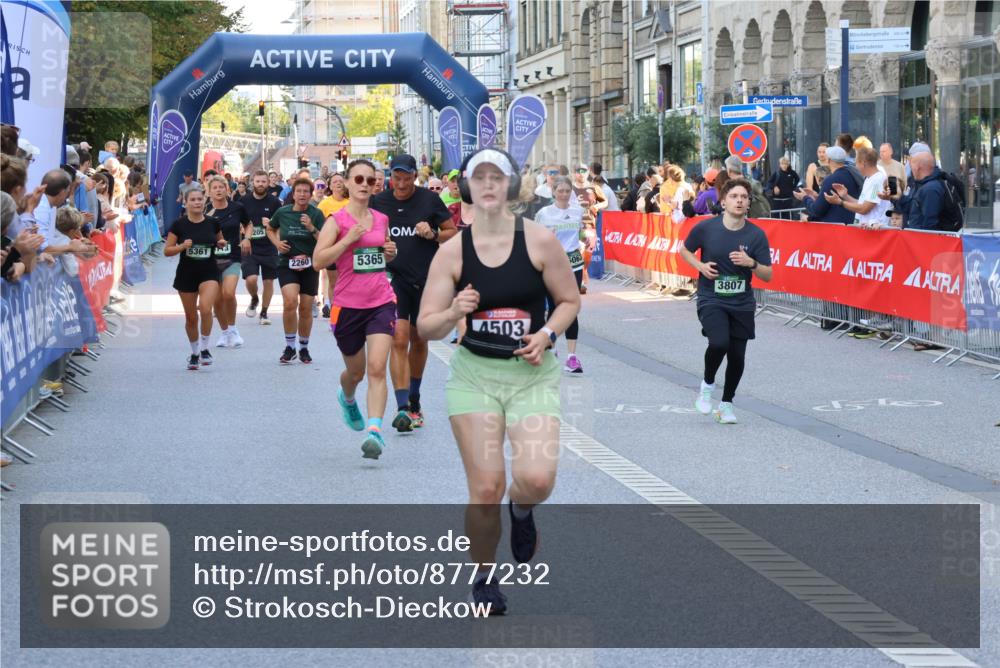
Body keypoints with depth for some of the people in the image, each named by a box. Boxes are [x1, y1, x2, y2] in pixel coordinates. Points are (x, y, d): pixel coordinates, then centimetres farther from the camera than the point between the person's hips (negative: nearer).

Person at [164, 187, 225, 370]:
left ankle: (204, 348, -6)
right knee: (191, 317, 9)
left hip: (209, 272, 0)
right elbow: (167, 251, -3)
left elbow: (220, 241, 18)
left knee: (205, 309, -23)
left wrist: (221, 243, -5)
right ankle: (194, 353, 28)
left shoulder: (212, 223, -1)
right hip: (186, 274, 0)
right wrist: (183, 246, -20)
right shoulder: (179, 225, -5)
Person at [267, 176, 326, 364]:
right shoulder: (283, 212, -1)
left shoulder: (316, 214, -6)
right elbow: (270, 228, 19)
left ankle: (304, 348, 25)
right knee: (290, 301, -21)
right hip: (287, 264, 0)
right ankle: (289, 346, -7)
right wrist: (277, 243, 2)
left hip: (309, 265, 0)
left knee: (306, 309, 6)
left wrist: (312, 228, -24)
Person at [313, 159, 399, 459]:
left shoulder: (381, 219, 8)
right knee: (355, 371, 15)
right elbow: (318, 260, -15)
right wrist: (349, 238, -22)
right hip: (348, 305, -2)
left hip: (382, 302, 2)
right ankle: (347, 399, 51)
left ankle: (375, 430, -21)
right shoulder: (337, 220, -6)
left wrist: (391, 252, 5)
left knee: (377, 367, -15)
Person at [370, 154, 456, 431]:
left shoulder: (430, 200, -1)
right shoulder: (378, 202, 2)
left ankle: (414, 400, 32)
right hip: (394, 277, -1)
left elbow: (453, 233, 5)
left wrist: (433, 234, -13)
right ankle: (403, 408, -20)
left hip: (427, 279, 1)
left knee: (419, 340, 13)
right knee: (399, 338, -15)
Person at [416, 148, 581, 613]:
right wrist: (453, 314, -22)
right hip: (474, 374, 1)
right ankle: (484, 579, 20)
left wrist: (547, 334, -12)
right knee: (486, 488, -5)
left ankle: (522, 510, 20)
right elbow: (426, 327, -1)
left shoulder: (540, 240, -5)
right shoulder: (453, 251, -2)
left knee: (536, 479, -19)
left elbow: (570, 301, 6)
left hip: (532, 374, -1)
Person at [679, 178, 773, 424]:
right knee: (719, 342, -26)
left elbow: (767, 275, -4)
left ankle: (726, 403, 28)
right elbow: (685, 250, 11)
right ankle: (707, 384, 4)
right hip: (711, 299, -2)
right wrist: (700, 266, -7)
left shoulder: (756, 235, -6)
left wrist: (751, 263, -23)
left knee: (737, 356, 5)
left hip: (742, 303, 2)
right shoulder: (706, 228, -8)